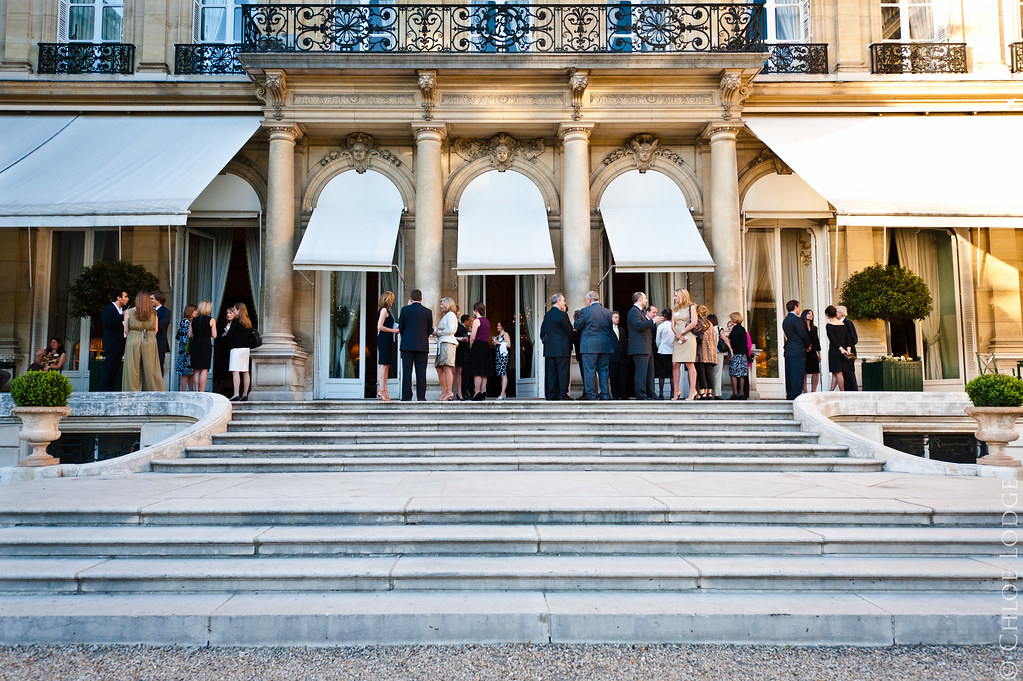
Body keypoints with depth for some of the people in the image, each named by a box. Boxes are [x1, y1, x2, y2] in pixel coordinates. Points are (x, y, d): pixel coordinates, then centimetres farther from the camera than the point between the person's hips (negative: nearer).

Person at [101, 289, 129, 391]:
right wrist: (122, 316, -21)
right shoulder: (108, 309, -7)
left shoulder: (122, 310, 20)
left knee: (115, 369, 10)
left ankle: (113, 390, 13)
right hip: (111, 346, -8)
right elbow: (107, 323, -22)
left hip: (120, 346, 9)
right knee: (109, 370, -7)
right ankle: (106, 390, -5)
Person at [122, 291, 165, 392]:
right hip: (150, 342, 1)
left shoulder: (129, 312, 0)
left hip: (133, 342, -1)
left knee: (132, 370, 4)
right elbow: (155, 330, 6)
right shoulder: (153, 313, 2)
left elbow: (126, 330, 4)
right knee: (151, 370, 5)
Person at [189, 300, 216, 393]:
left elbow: (189, 335, 6)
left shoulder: (194, 320, 6)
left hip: (195, 344, 4)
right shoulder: (211, 320, -4)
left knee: (196, 370, 9)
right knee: (204, 370, -2)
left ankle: (196, 391, 8)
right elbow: (214, 335, -5)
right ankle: (202, 392, -5)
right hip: (206, 345, -3)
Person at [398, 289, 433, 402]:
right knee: (421, 372, 3)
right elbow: (430, 330, 7)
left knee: (407, 371, 1)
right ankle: (421, 397, 1)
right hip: (422, 345, 1)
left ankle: (406, 397, 0)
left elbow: (400, 328, 3)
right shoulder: (428, 311, 2)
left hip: (407, 345, -1)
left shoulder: (405, 309, -2)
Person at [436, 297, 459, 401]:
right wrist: (437, 333, 9)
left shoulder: (450, 315, 0)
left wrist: (439, 332, -4)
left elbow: (451, 330, -12)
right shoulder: (445, 316, 28)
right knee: (439, 368, 5)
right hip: (441, 343, 10)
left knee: (447, 367, -16)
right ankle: (443, 392, 6)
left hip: (447, 343, -10)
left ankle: (450, 392, -21)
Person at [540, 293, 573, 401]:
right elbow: (569, 331, -7)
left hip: (549, 348, 7)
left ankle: (550, 395, 8)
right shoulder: (562, 314, -10)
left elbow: (543, 331, 15)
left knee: (550, 372, 7)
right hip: (562, 348, -7)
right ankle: (562, 395, -4)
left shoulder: (547, 315, 12)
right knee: (563, 372, -3)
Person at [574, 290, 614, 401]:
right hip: (605, 345, 5)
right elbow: (610, 328, 12)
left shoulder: (585, 311, -8)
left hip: (589, 346, -5)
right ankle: (605, 395, 11)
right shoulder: (607, 312, 7)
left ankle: (591, 395, 0)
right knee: (604, 370, 10)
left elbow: (577, 326, -1)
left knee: (589, 371, 0)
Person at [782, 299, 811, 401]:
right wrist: (807, 345, 5)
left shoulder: (785, 320, 17)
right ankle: (796, 396, -9)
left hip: (788, 350, 9)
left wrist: (805, 346, 16)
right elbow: (803, 335, -13)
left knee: (790, 376, 10)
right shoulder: (796, 319, -10)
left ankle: (790, 396, 12)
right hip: (798, 351, -9)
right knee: (798, 375, -7)